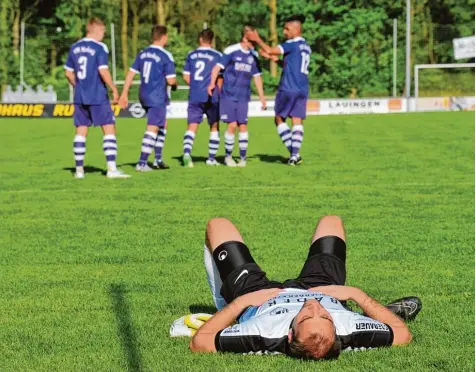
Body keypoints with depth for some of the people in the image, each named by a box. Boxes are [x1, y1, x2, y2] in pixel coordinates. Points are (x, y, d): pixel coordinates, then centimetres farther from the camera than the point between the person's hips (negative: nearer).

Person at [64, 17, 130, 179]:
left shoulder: (75, 47, 9)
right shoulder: (100, 47, -9)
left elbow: (68, 73, 12)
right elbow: (103, 71, -17)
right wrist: (114, 89, -8)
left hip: (80, 97, 6)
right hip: (98, 97, -6)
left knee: (81, 132, 10)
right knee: (109, 129, -2)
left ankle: (79, 170, 11)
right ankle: (111, 169, -10)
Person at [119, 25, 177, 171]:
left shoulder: (142, 53, 8)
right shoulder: (166, 56, -12)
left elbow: (131, 73, 7)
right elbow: (171, 80, -14)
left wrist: (124, 94, 10)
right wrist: (175, 84, 9)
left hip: (144, 96, 8)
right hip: (157, 97, -8)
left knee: (162, 125, 22)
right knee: (152, 129, -5)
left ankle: (158, 159, 24)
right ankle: (142, 163, -9)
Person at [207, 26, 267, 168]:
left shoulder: (254, 55, 8)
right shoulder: (231, 51, -8)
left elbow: (257, 76, 16)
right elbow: (217, 67, -9)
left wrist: (262, 97, 16)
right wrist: (212, 83, -23)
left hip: (243, 97, 4)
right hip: (228, 95, -4)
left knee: (242, 125, 0)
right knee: (232, 125, -7)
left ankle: (243, 158, 8)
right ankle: (228, 156, 11)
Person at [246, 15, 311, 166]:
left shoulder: (292, 44, -9)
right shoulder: (306, 47, 16)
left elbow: (270, 50, -16)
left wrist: (257, 39, -5)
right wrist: (274, 58, 20)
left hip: (288, 89, -7)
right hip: (302, 90, 7)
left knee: (279, 119, 7)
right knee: (297, 121, 1)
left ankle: (293, 152, -3)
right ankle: (294, 155, -8)